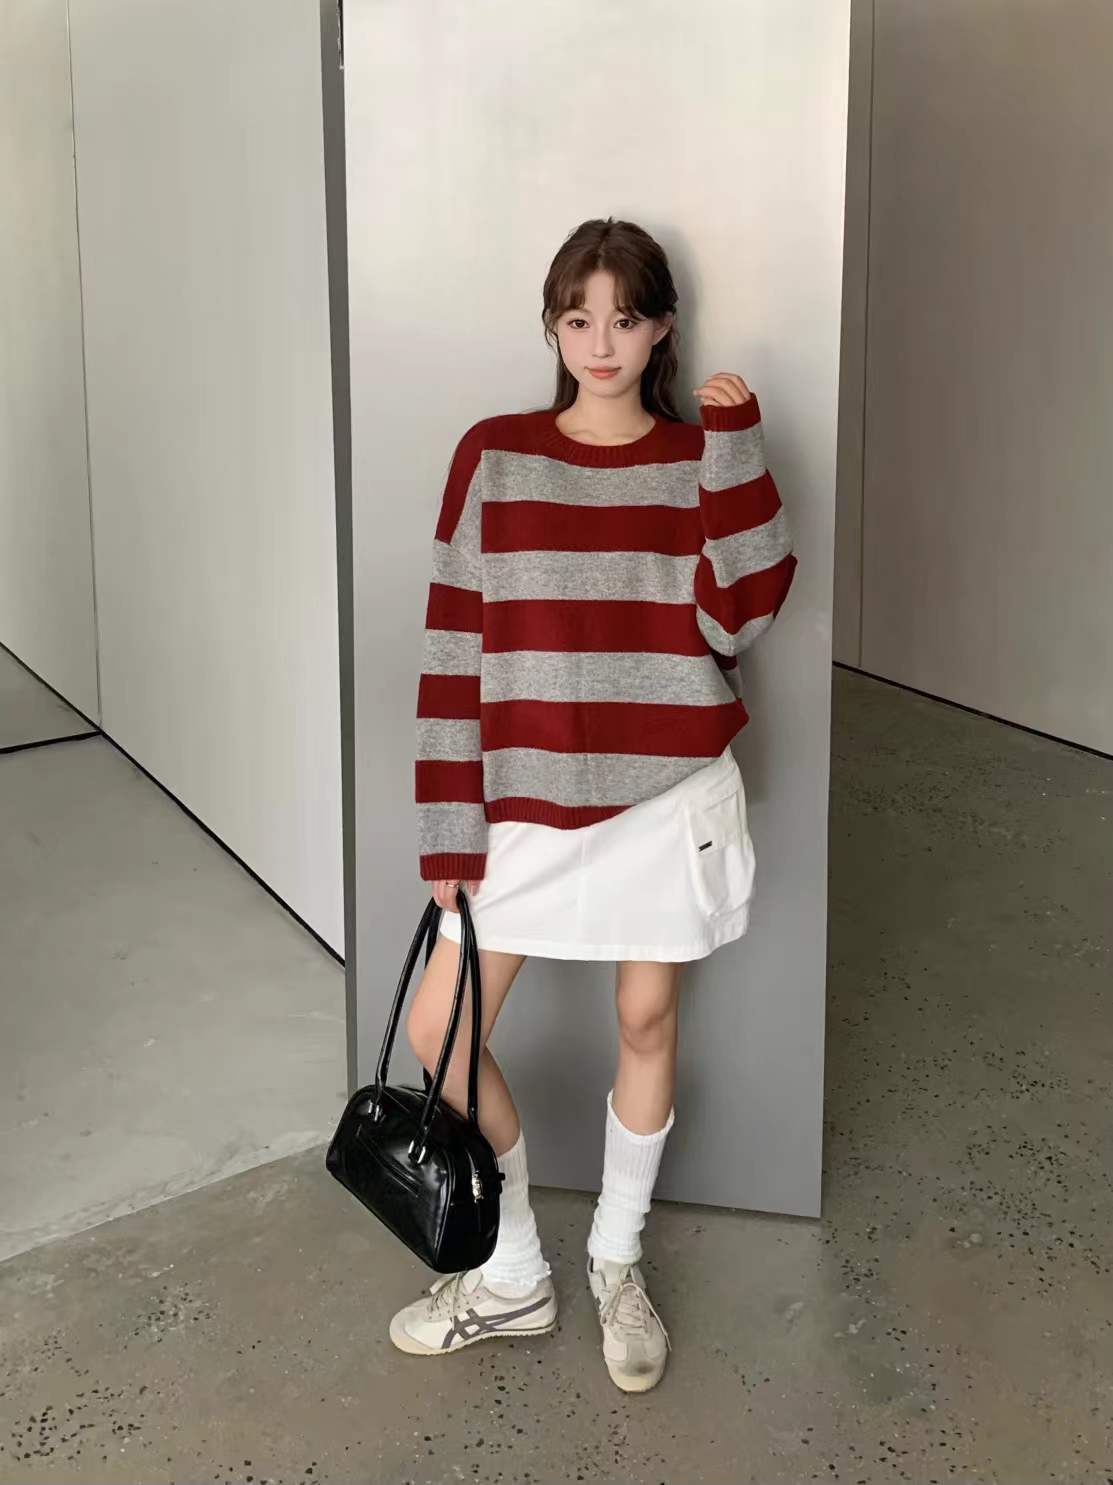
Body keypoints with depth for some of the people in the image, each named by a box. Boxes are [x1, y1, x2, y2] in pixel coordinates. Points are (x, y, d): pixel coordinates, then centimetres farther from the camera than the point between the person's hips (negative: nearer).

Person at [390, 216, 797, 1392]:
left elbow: (738, 621, -12)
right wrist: (450, 831, -4)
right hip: (529, 800, 1)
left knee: (645, 1025, 11)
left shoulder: (699, 461, 1)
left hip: (667, 798, 0)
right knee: (438, 1032, -1)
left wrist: (735, 442, -13)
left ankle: (617, 1263, 34)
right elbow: (456, 645, -2)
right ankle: (514, 1272, 21)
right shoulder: (494, 456, -1)